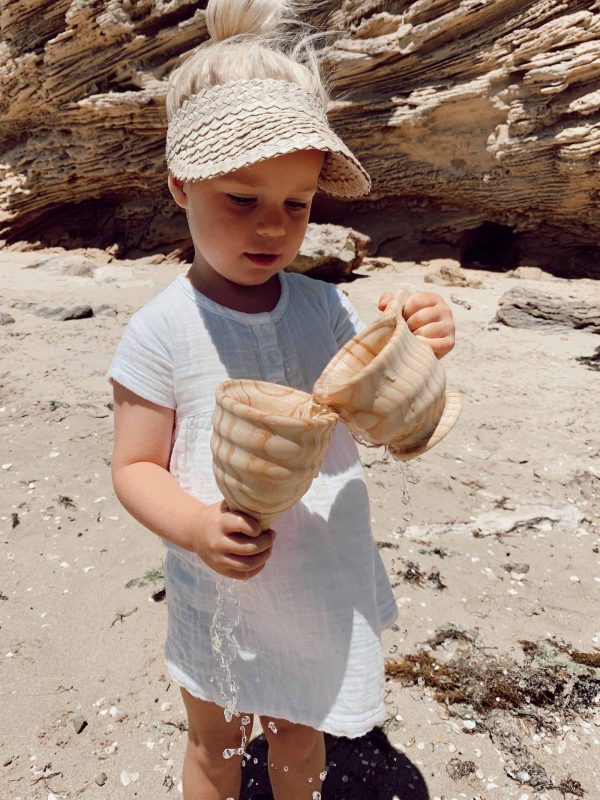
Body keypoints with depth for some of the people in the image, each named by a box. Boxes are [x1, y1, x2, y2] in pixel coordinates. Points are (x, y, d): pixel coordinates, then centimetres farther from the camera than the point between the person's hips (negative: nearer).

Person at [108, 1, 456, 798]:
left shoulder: (325, 308, -9)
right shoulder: (162, 330, -18)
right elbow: (134, 467, -13)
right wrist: (193, 527, -32)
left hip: (326, 581, 3)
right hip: (219, 588, -2)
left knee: (299, 729, 28)